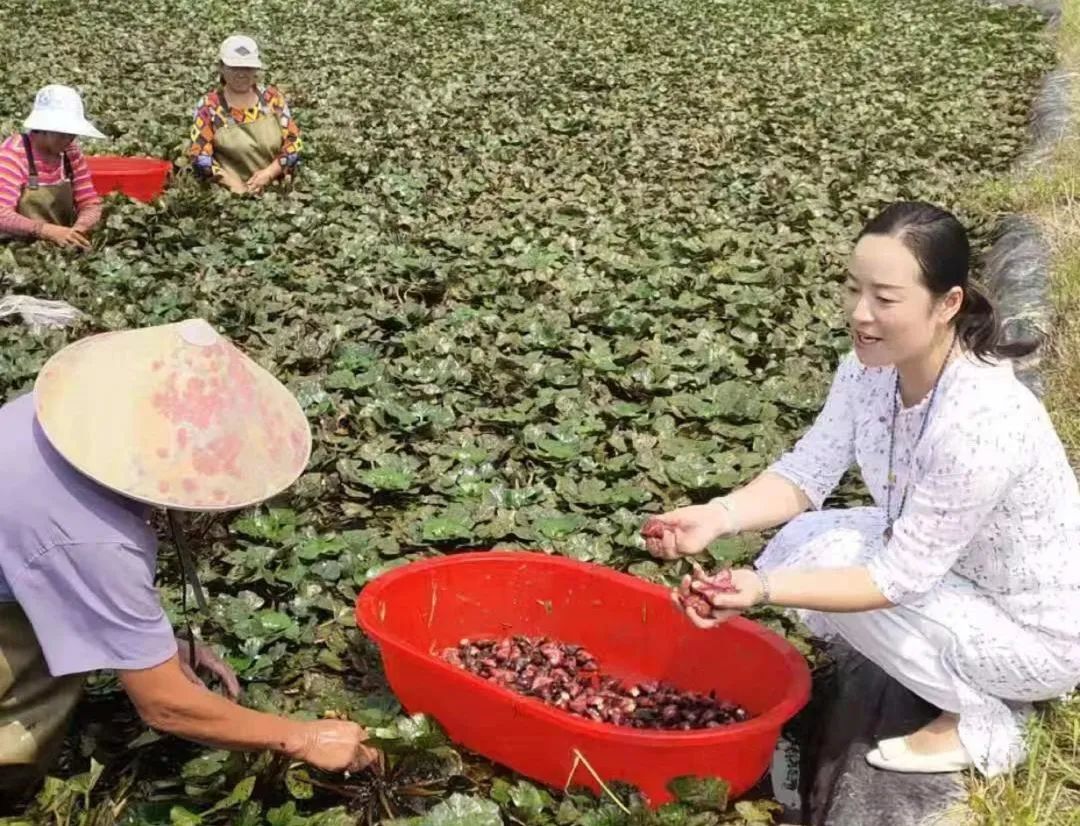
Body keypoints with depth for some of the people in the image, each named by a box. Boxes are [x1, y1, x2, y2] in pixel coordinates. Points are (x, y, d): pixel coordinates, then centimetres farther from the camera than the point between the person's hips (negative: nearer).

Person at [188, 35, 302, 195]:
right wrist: (234, 185, -12)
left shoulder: (273, 98, 9)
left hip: (277, 189, 2)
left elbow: (293, 142, 8)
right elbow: (199, 155, -2)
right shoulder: (209, 106, 3)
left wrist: (268, 173, -7)